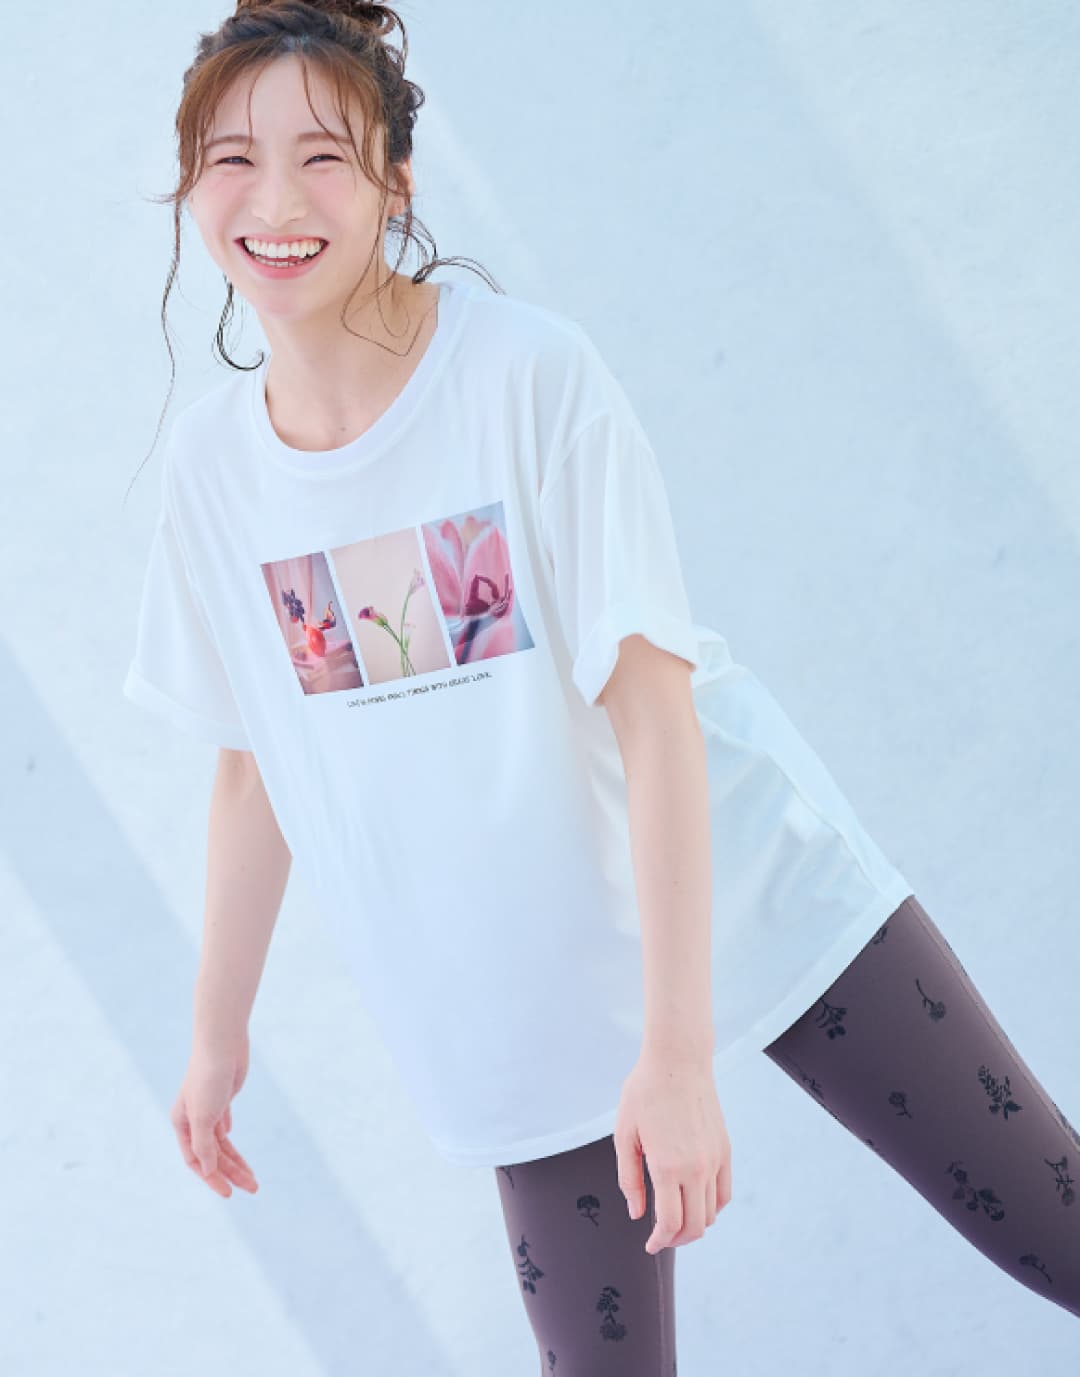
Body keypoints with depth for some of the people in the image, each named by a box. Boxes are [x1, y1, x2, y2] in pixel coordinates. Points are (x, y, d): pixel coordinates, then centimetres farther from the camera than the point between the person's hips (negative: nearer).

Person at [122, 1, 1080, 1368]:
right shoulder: (209, 459, -3)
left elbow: (651, 708, -19)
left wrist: (679, 1048, -22)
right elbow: (256, 764, 8)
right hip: (532, 1018, 3)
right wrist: (220, 1028, 12)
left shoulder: (528, 371, -16)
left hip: (745, 899, -3)